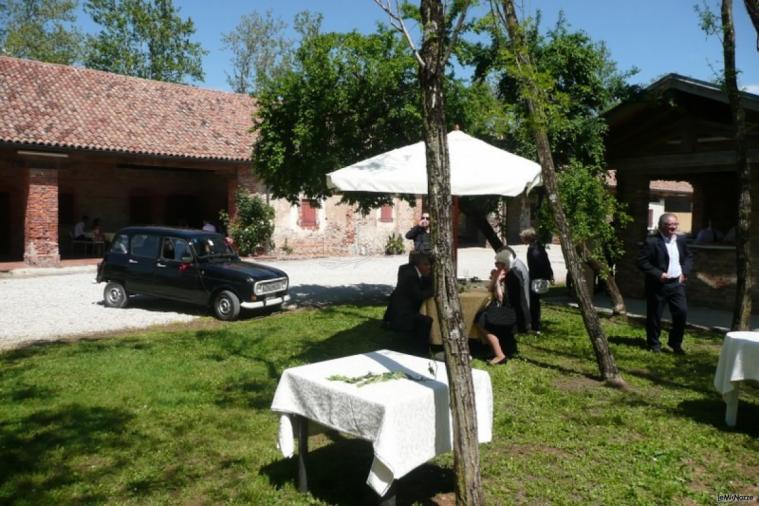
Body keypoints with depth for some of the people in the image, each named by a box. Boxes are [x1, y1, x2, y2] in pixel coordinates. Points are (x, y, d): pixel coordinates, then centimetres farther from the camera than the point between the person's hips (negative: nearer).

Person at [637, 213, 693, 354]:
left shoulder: (680, 240, 8)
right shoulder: (651, 241, -12)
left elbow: (689, 257, 20)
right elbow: (642, 262, -14)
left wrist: (685, 271, 5)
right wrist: (658, 274, -19)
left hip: (677, 283, 5)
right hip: (658, 285, -5)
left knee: (682, 312, 0)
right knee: (654, 316, 4)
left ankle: (675, 342, 18)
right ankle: (654, 344, 21)